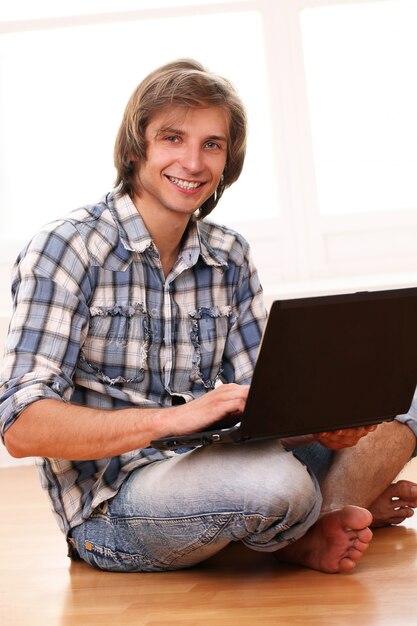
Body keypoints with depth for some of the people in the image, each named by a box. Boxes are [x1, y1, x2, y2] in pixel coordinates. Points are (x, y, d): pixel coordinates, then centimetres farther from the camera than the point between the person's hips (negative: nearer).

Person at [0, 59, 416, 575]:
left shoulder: (230, 258, 7)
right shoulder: (65, 250, -12)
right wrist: (172, 418, -33)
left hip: (206, 463, 6)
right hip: (112, 507, -6)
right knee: (274, 480, -33)